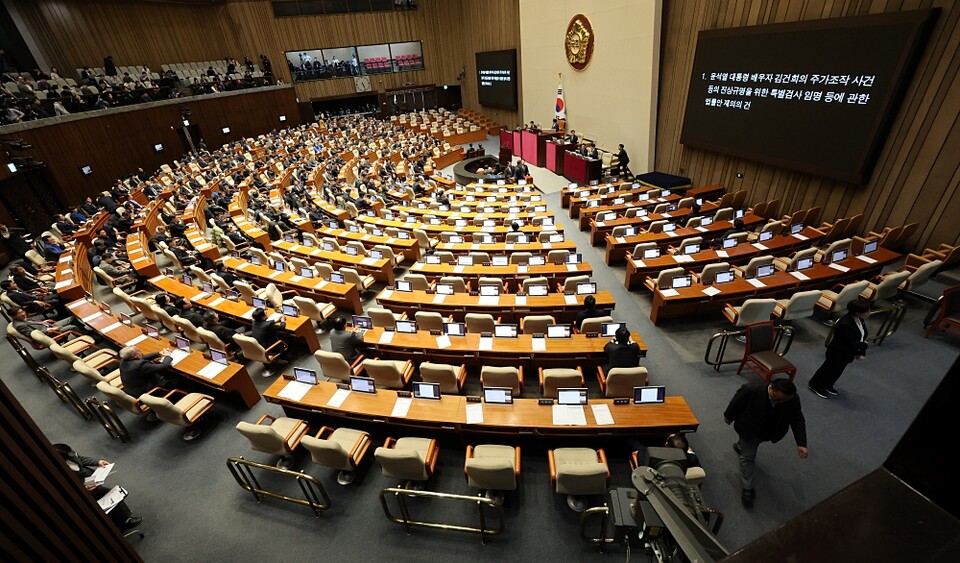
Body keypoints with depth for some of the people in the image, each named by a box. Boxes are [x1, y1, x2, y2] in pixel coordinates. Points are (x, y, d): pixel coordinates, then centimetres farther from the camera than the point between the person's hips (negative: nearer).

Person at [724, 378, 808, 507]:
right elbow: (736, 403, -22)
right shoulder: (752, 389, -39)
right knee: (748, 457, 2)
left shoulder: (793, 399, -27)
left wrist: (801, 444, -23)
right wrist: (728, 416, -6)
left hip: (768, 432, 4)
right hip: (749, 429, -4)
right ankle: (747, 489, 17)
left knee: (751, 446, 32)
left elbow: (797, 421, -15)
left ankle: (739, 446, 65)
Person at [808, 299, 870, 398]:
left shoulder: (860, 319, -11)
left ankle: (827, 385, 48)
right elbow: (853, 345, -29)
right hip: (838, 353, -8)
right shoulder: (845, 325, -38)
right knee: (830, 369, 14)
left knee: (837, 371, 25)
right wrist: (864, 345, -9)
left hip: (846, 353, 8)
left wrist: (862, 352, -4)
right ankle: (815, 385, 36)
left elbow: (863, 335, 1)